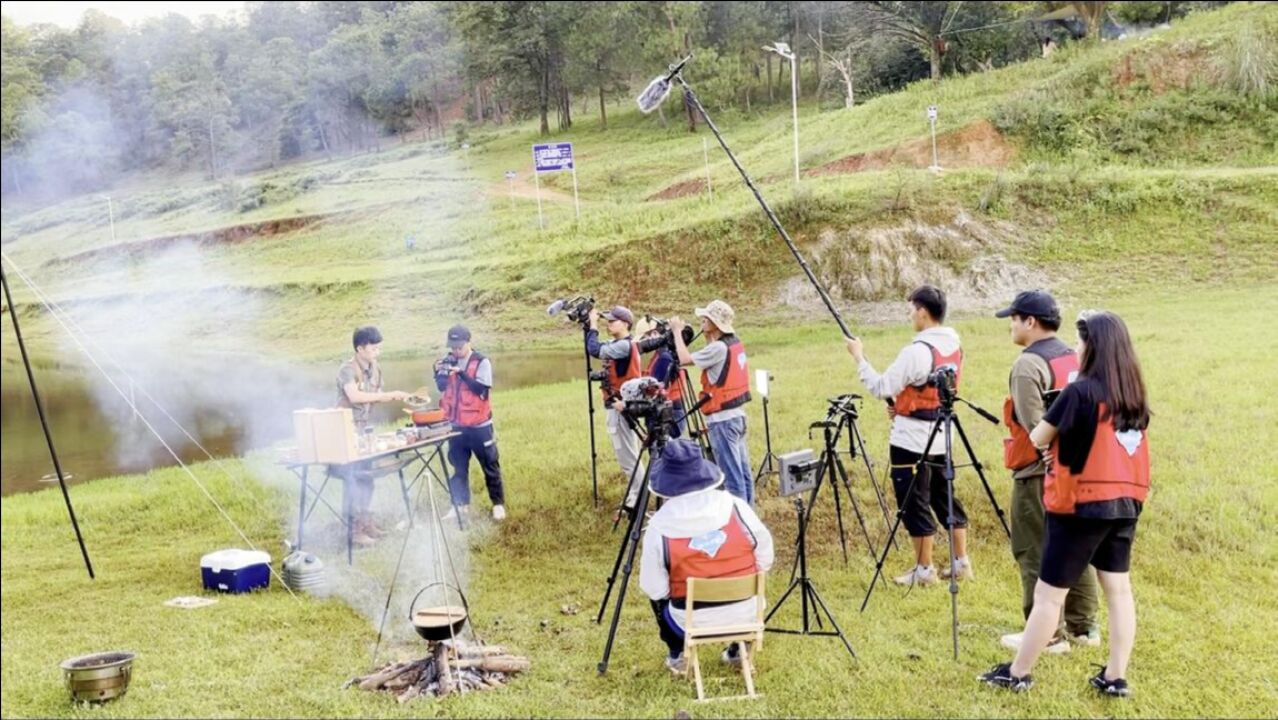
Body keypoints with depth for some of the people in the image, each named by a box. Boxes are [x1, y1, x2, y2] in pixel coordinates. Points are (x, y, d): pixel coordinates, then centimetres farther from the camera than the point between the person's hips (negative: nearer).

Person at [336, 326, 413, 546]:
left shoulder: (375, 369, 6)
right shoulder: (347, 369, -18)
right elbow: (355, 396, -33)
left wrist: (396, 397, -5)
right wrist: (388, 395, -32)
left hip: (366, 428, 8)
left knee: (367, 476, 11)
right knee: (355, 477, -8)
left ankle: (365, 521, 21)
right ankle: (355, 529, -4)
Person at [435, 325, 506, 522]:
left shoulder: (482, 362, -10)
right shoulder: (449, 361, 3)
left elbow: (481, 389, -19)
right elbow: (441, 387, 3)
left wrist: (461, 373, -26)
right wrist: (440, 373, -16)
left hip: (479, 425, -4)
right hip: (456, 424, 4)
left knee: (490, 465, 5)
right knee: (458, 467, 12)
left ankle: (498, 503, 14)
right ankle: (460, 504, 23)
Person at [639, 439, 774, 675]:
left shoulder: (659, 526, -15)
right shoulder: (737, 508, -10)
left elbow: (654, 590, -9)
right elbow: (765, 558, 1)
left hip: (691, 623, -2)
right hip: (746, 614, 2)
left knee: (659, 597, 28)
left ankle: (677, 655, 26)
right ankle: (741, 648, 30)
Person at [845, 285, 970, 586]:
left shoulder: (917, 351, -22)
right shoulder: (954, 345, 6)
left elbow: (881, 388, -17)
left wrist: (859, 357, -6)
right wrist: (901, 403, 14)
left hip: (913, 439, -9)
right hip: (941, 435, 9)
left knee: (914, 505, 2)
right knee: (945, 499, 17)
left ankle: (924, 570, 9)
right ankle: (962, 562, 23)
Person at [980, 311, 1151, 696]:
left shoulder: (1080, 392, -16)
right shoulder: (1135, 394, 5)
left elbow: (1037, 439, -8)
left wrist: (1053, 433, 11)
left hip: (1081, 505, -7)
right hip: (1126, 504, 7)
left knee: (1048, 594, 2)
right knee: (1118, 589, 12)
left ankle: (1017, 674, 12)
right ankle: (1115, 677, 16)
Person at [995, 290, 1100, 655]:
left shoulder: (1028, 364, -15)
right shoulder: (1075, 358, 11)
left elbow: (1034, 425, -21)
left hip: (1038, 474, -9)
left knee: (1036, 553, -1)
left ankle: (1047, 635, 3)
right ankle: (1084, 626, 22)